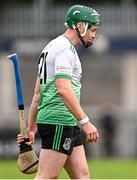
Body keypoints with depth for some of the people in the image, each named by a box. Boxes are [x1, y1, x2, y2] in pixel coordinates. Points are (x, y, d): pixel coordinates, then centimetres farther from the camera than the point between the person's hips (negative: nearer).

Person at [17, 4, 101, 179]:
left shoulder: (52, 47, 22)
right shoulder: (64, 48, -10)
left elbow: (37, 94, 23)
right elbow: (63, 89, -23)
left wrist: (31, 129, 23)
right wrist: (85, 122, -25)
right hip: (58, 122, -11)